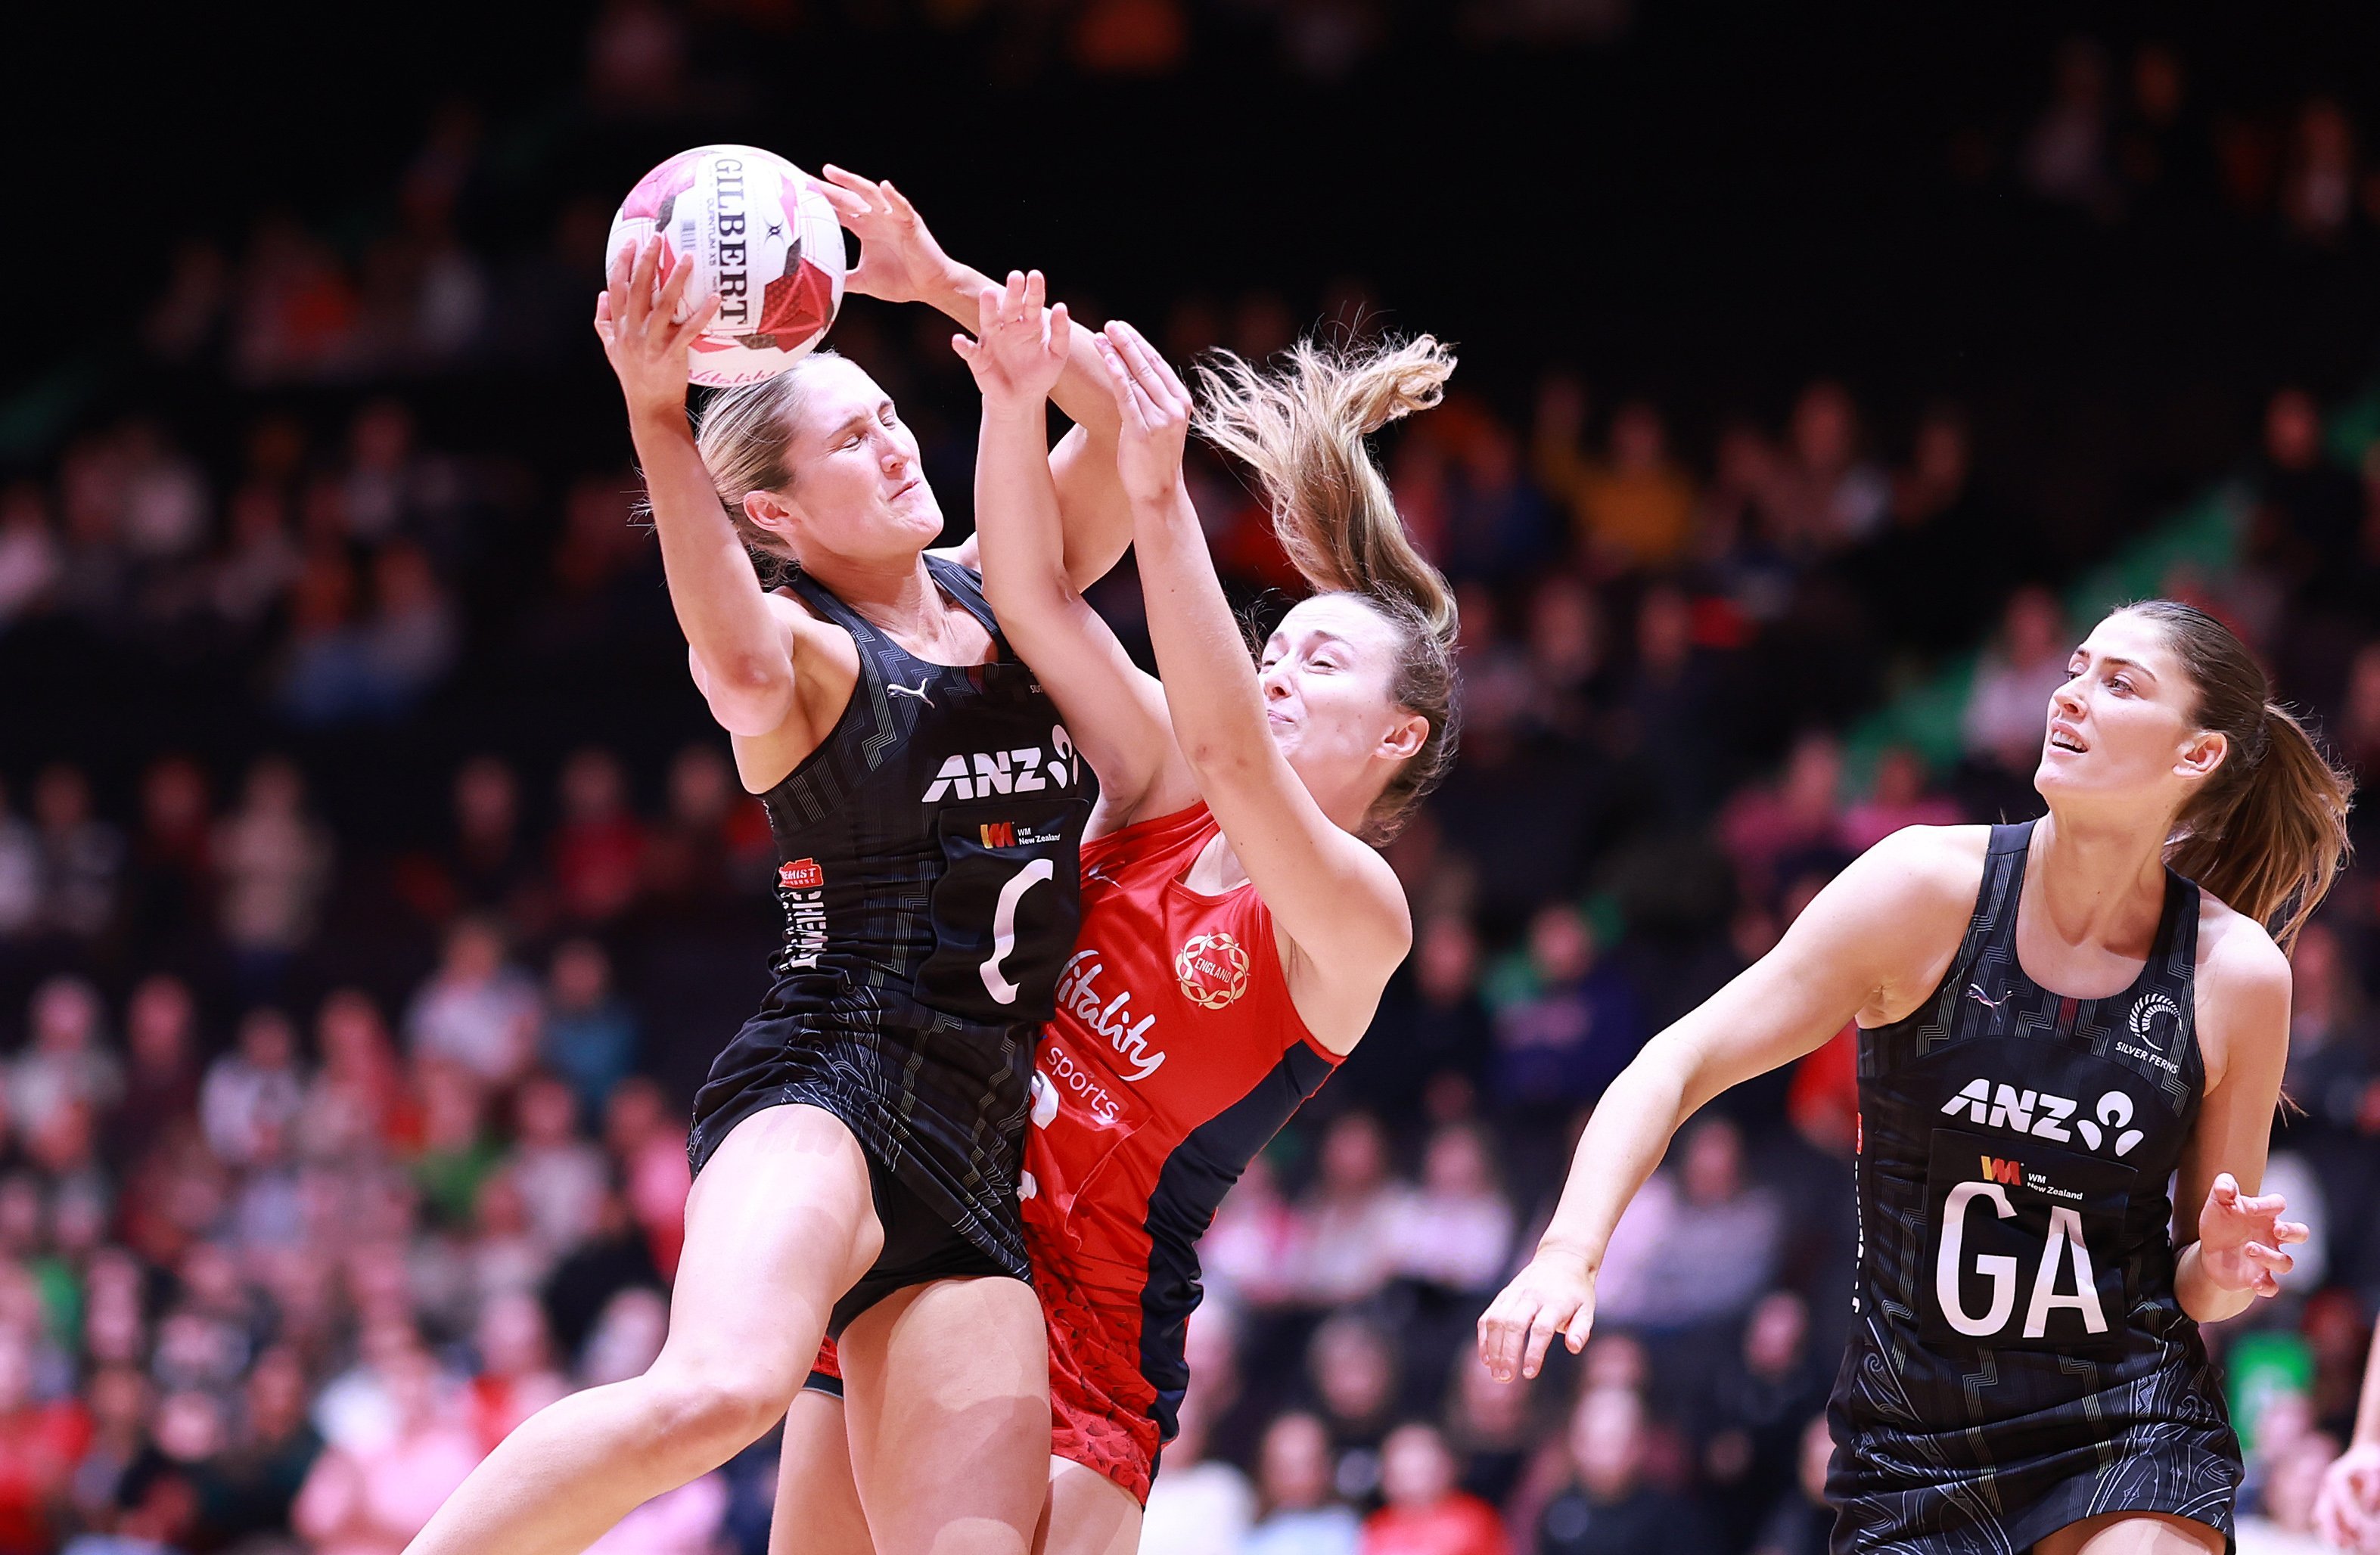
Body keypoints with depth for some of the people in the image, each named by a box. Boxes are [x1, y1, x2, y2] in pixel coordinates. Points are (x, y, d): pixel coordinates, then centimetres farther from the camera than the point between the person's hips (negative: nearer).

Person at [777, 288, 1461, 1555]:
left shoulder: (1358, 916, -10)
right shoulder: (1158, 797, 7)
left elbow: (1229, 755, -28)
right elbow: (1035, 597, -5)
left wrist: (1158, 499, -36)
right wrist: (1014, 407, -23)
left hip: (1090, 1322, -5)